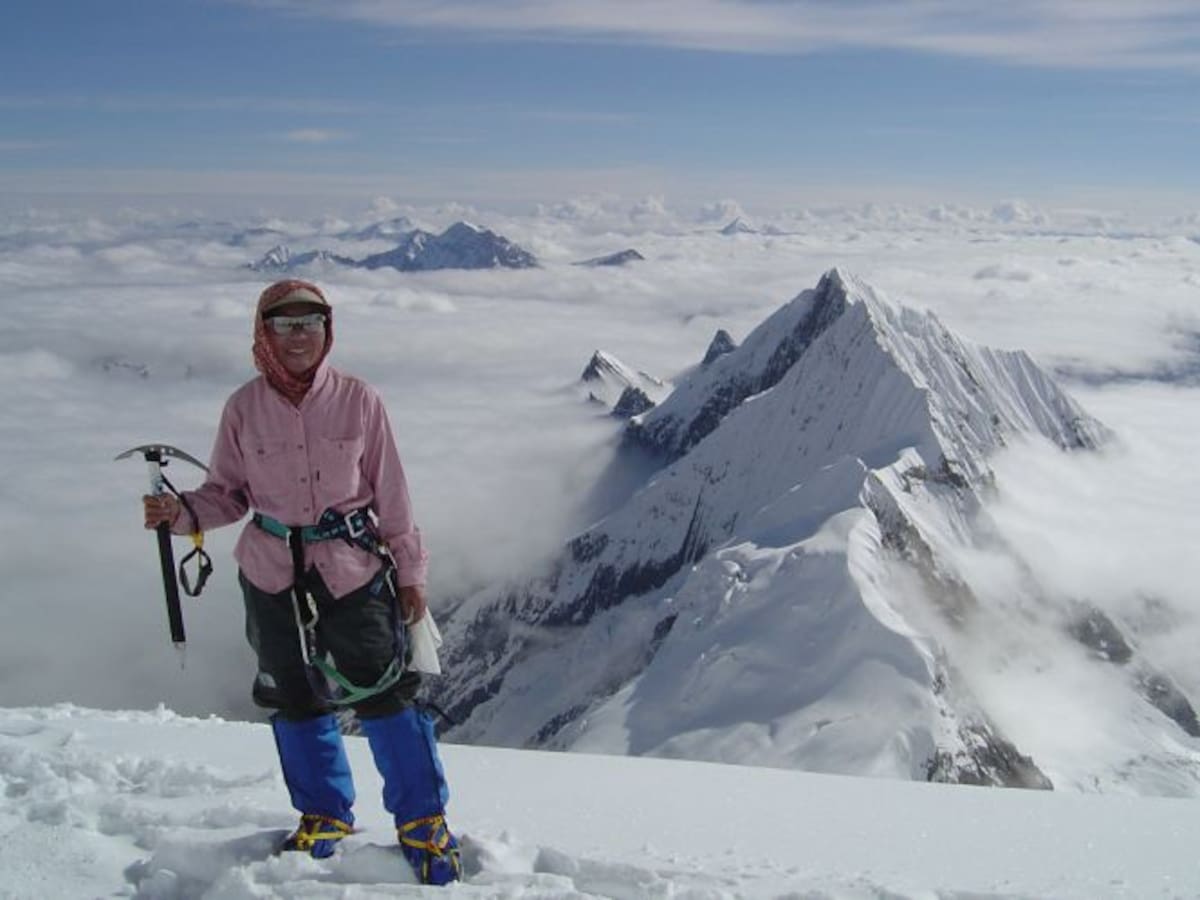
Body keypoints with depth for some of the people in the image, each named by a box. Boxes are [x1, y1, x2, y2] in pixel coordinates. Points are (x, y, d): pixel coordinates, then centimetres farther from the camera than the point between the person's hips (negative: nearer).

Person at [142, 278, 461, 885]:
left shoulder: (358, 400, -6)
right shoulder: (244, 408, -2)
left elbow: (390, 493, -1)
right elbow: (229, 493, 4)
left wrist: (410, 571, 2)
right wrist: (183, 512, -16)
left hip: (354, 568, -2)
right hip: (272, 574, 3)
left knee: (383, 692, -4)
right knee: (293, 698, 13)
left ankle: (425, 823, 14)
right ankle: (324, 817, 35)